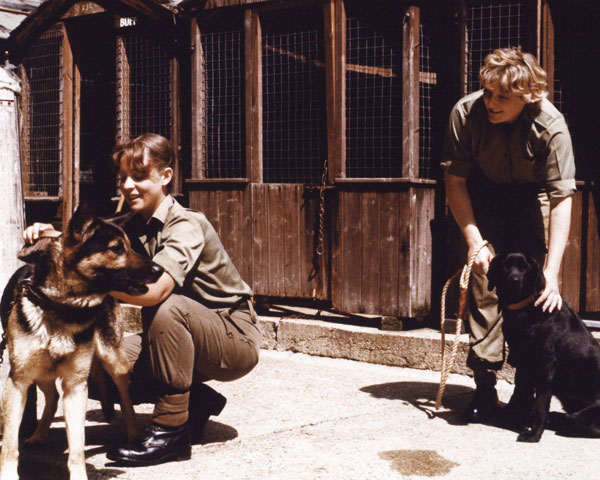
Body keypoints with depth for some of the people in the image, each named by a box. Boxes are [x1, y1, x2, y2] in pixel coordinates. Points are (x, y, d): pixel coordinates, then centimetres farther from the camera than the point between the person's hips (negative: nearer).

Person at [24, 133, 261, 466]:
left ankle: (171, 429, -24)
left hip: (235, 340, -7)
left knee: (168, 308, -35)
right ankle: (196, 403, 9)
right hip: (186, 338, 8)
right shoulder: (135, 228, 4)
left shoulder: (187, 225, -23)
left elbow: (156, 289, -40)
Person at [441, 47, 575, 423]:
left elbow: (562, 199, -30)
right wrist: (476, 241, -22)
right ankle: (485, 387, -6)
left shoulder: (551, 126, -30)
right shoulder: (466, 113, -26)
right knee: (484, 283, -10)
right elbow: (455, 181, -14)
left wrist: (552, 272, -37)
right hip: (484, 195, 1)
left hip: (532, 197, -1)